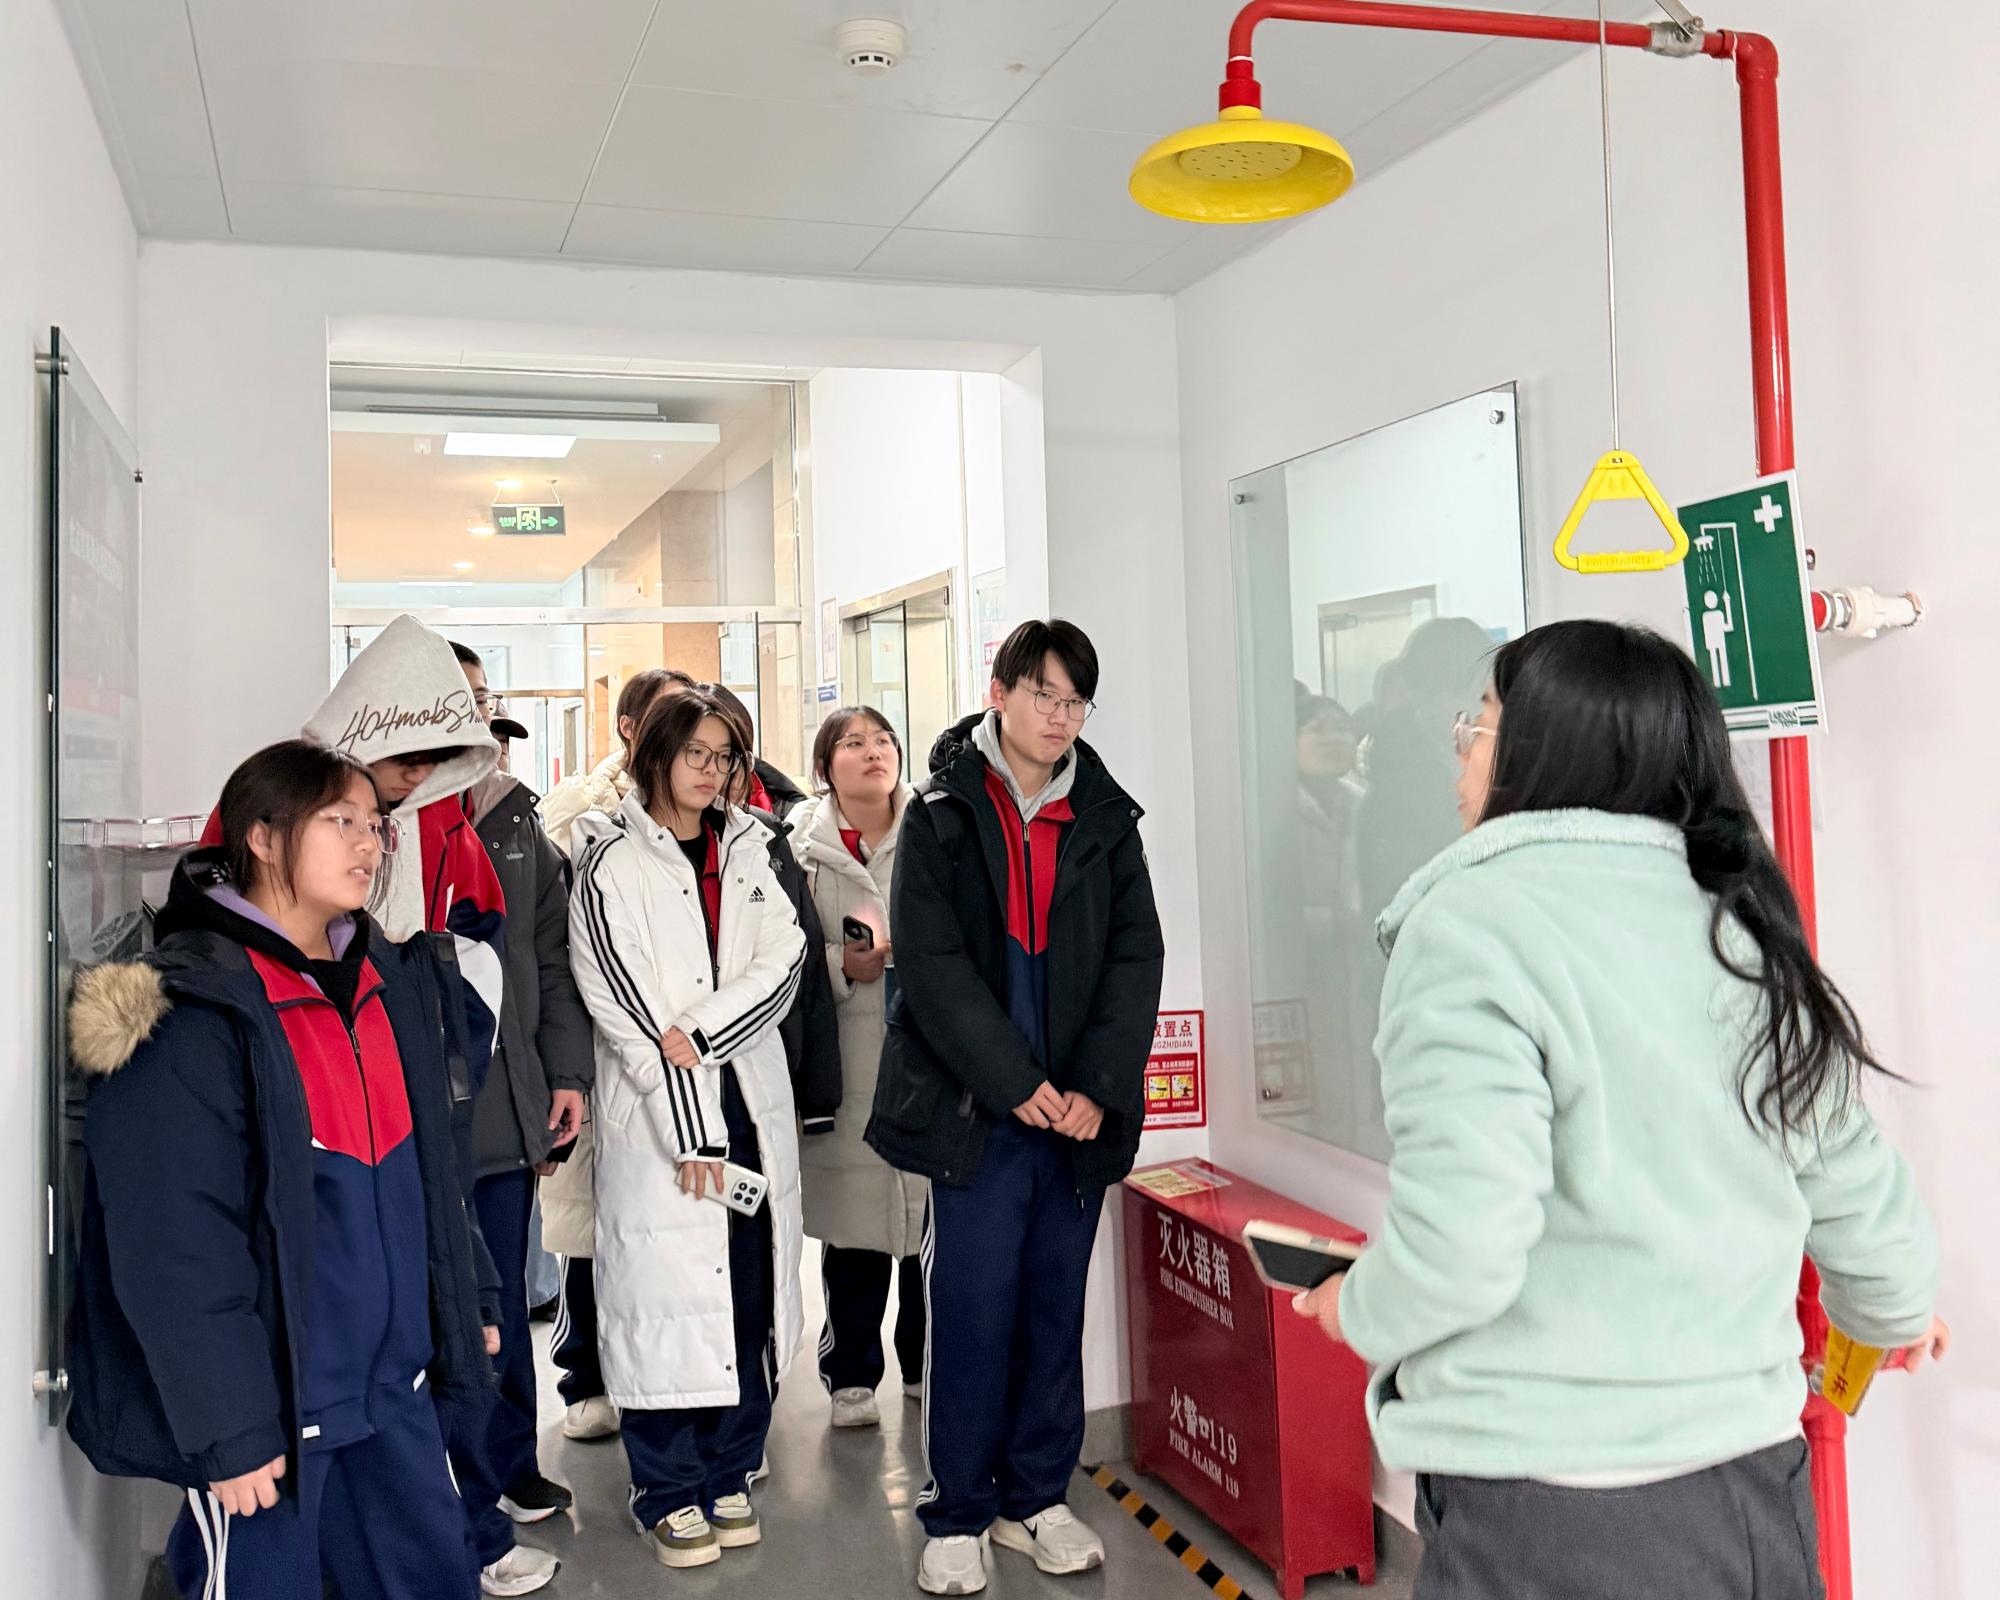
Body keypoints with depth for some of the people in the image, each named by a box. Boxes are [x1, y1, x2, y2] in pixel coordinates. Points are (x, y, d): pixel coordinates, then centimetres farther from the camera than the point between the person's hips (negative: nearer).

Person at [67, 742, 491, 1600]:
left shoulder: (390, 981, 6)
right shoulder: (194, 1012, -16)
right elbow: (175, 1246, -17)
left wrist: (463, 1309, 15)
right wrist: (226, 1426, -17)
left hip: (392, 1380, 7)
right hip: (271, 1402, -7)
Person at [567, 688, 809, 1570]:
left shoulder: (747, 853, 13)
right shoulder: (612, 864, -3)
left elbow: (785, 958, 0)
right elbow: (626, 1011, -10)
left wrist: (700, 1032, -15)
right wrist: (689, 1134, -13)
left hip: (752, 1106, 5)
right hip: (655, 1116, -4)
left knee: (750, 1295, 8)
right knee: (666, 1296, -1)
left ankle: (727, 1476, 23)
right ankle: (671, 1495, 15)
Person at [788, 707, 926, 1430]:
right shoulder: (800, 844, 2)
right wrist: (843, 965, -12)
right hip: (846, 1063, -1)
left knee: (932, 1216, 7)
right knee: (853, 1229, 6)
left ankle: (928, 1365, 27)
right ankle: (852, 1377, 24)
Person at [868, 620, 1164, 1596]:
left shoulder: (1105, 819, 7)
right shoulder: (939, 817, -2)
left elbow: (1136, 958, 2)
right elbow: (933, 968, -10)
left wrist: (1096, 1089, -9)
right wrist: (1018, 1086, -14)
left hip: (1080, 1113, 4)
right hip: (975, 1111, -3)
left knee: (1056, 1306, 12)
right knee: (972, 1313, 1)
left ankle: (1037, 1496, 27)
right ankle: (956, 1516, 17)